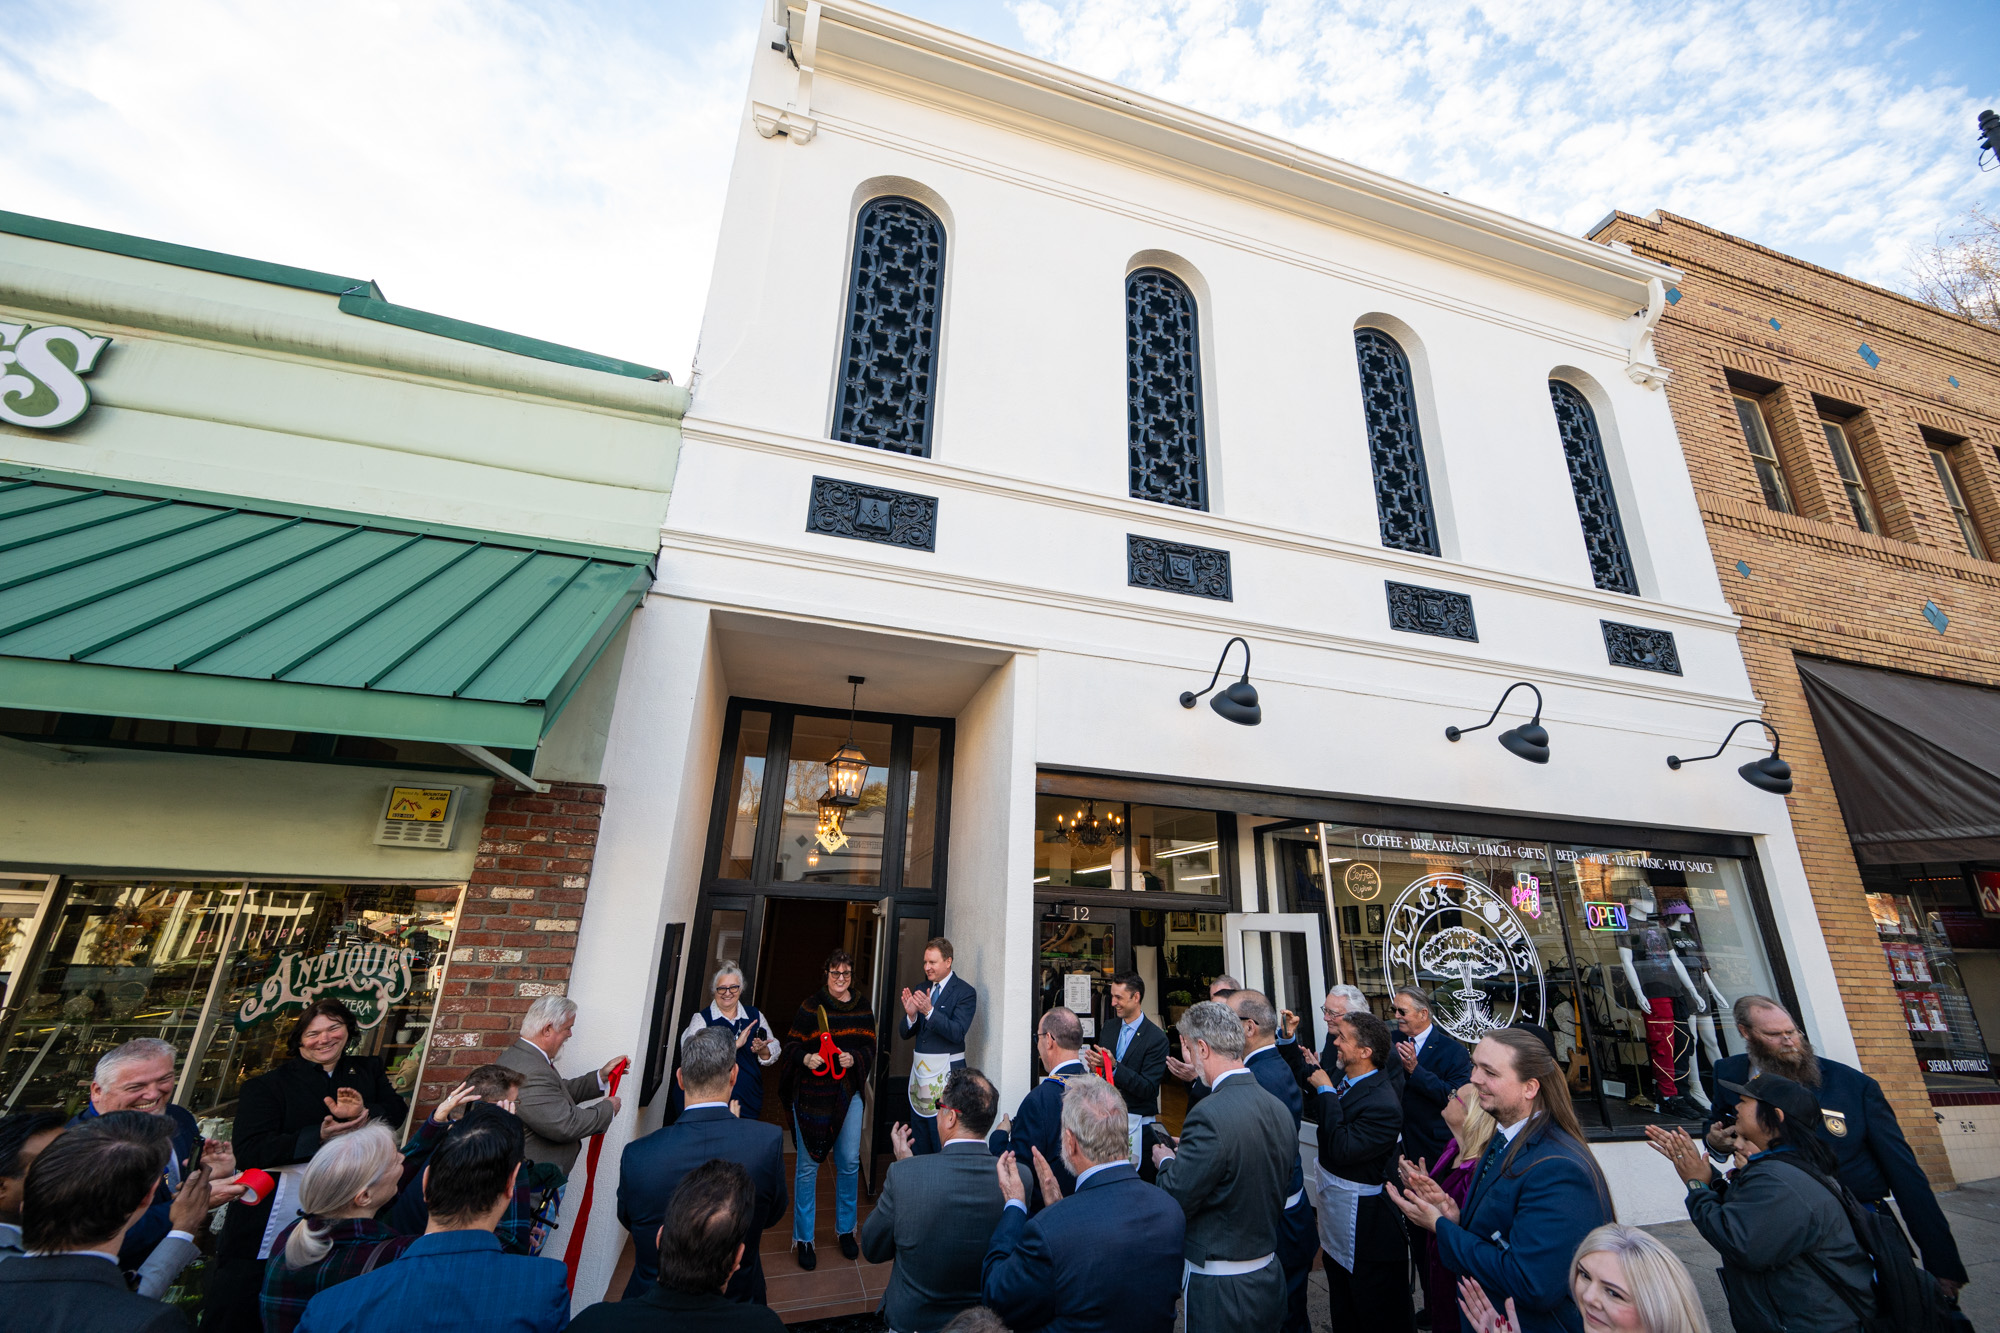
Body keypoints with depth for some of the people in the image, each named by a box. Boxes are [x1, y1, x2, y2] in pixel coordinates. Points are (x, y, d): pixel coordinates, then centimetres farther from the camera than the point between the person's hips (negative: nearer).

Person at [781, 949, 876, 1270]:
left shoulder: (862, 1008, 4)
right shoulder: (810, 1006, -5)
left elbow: (870, 1048, 7)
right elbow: (792, 1044, -2)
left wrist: (854, 1058, -13)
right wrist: (805, 1057, -21)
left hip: (848, 1092, 3)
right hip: (811, 1094, -2)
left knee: (849, 1162, 7)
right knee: (808, 1164, 6)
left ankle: (845, 1230, 27)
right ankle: (803, 1239, 22)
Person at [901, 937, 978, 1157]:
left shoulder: (965, 992, -9)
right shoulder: (921, 990, 9)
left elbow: (958, 1033, -20)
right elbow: (905, 1034, 7)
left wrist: (929, 1011, -31)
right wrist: (911, 1015, -14)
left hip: (946, 1074, -6)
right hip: (919, 1071, 6)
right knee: (919, 1141, 15)